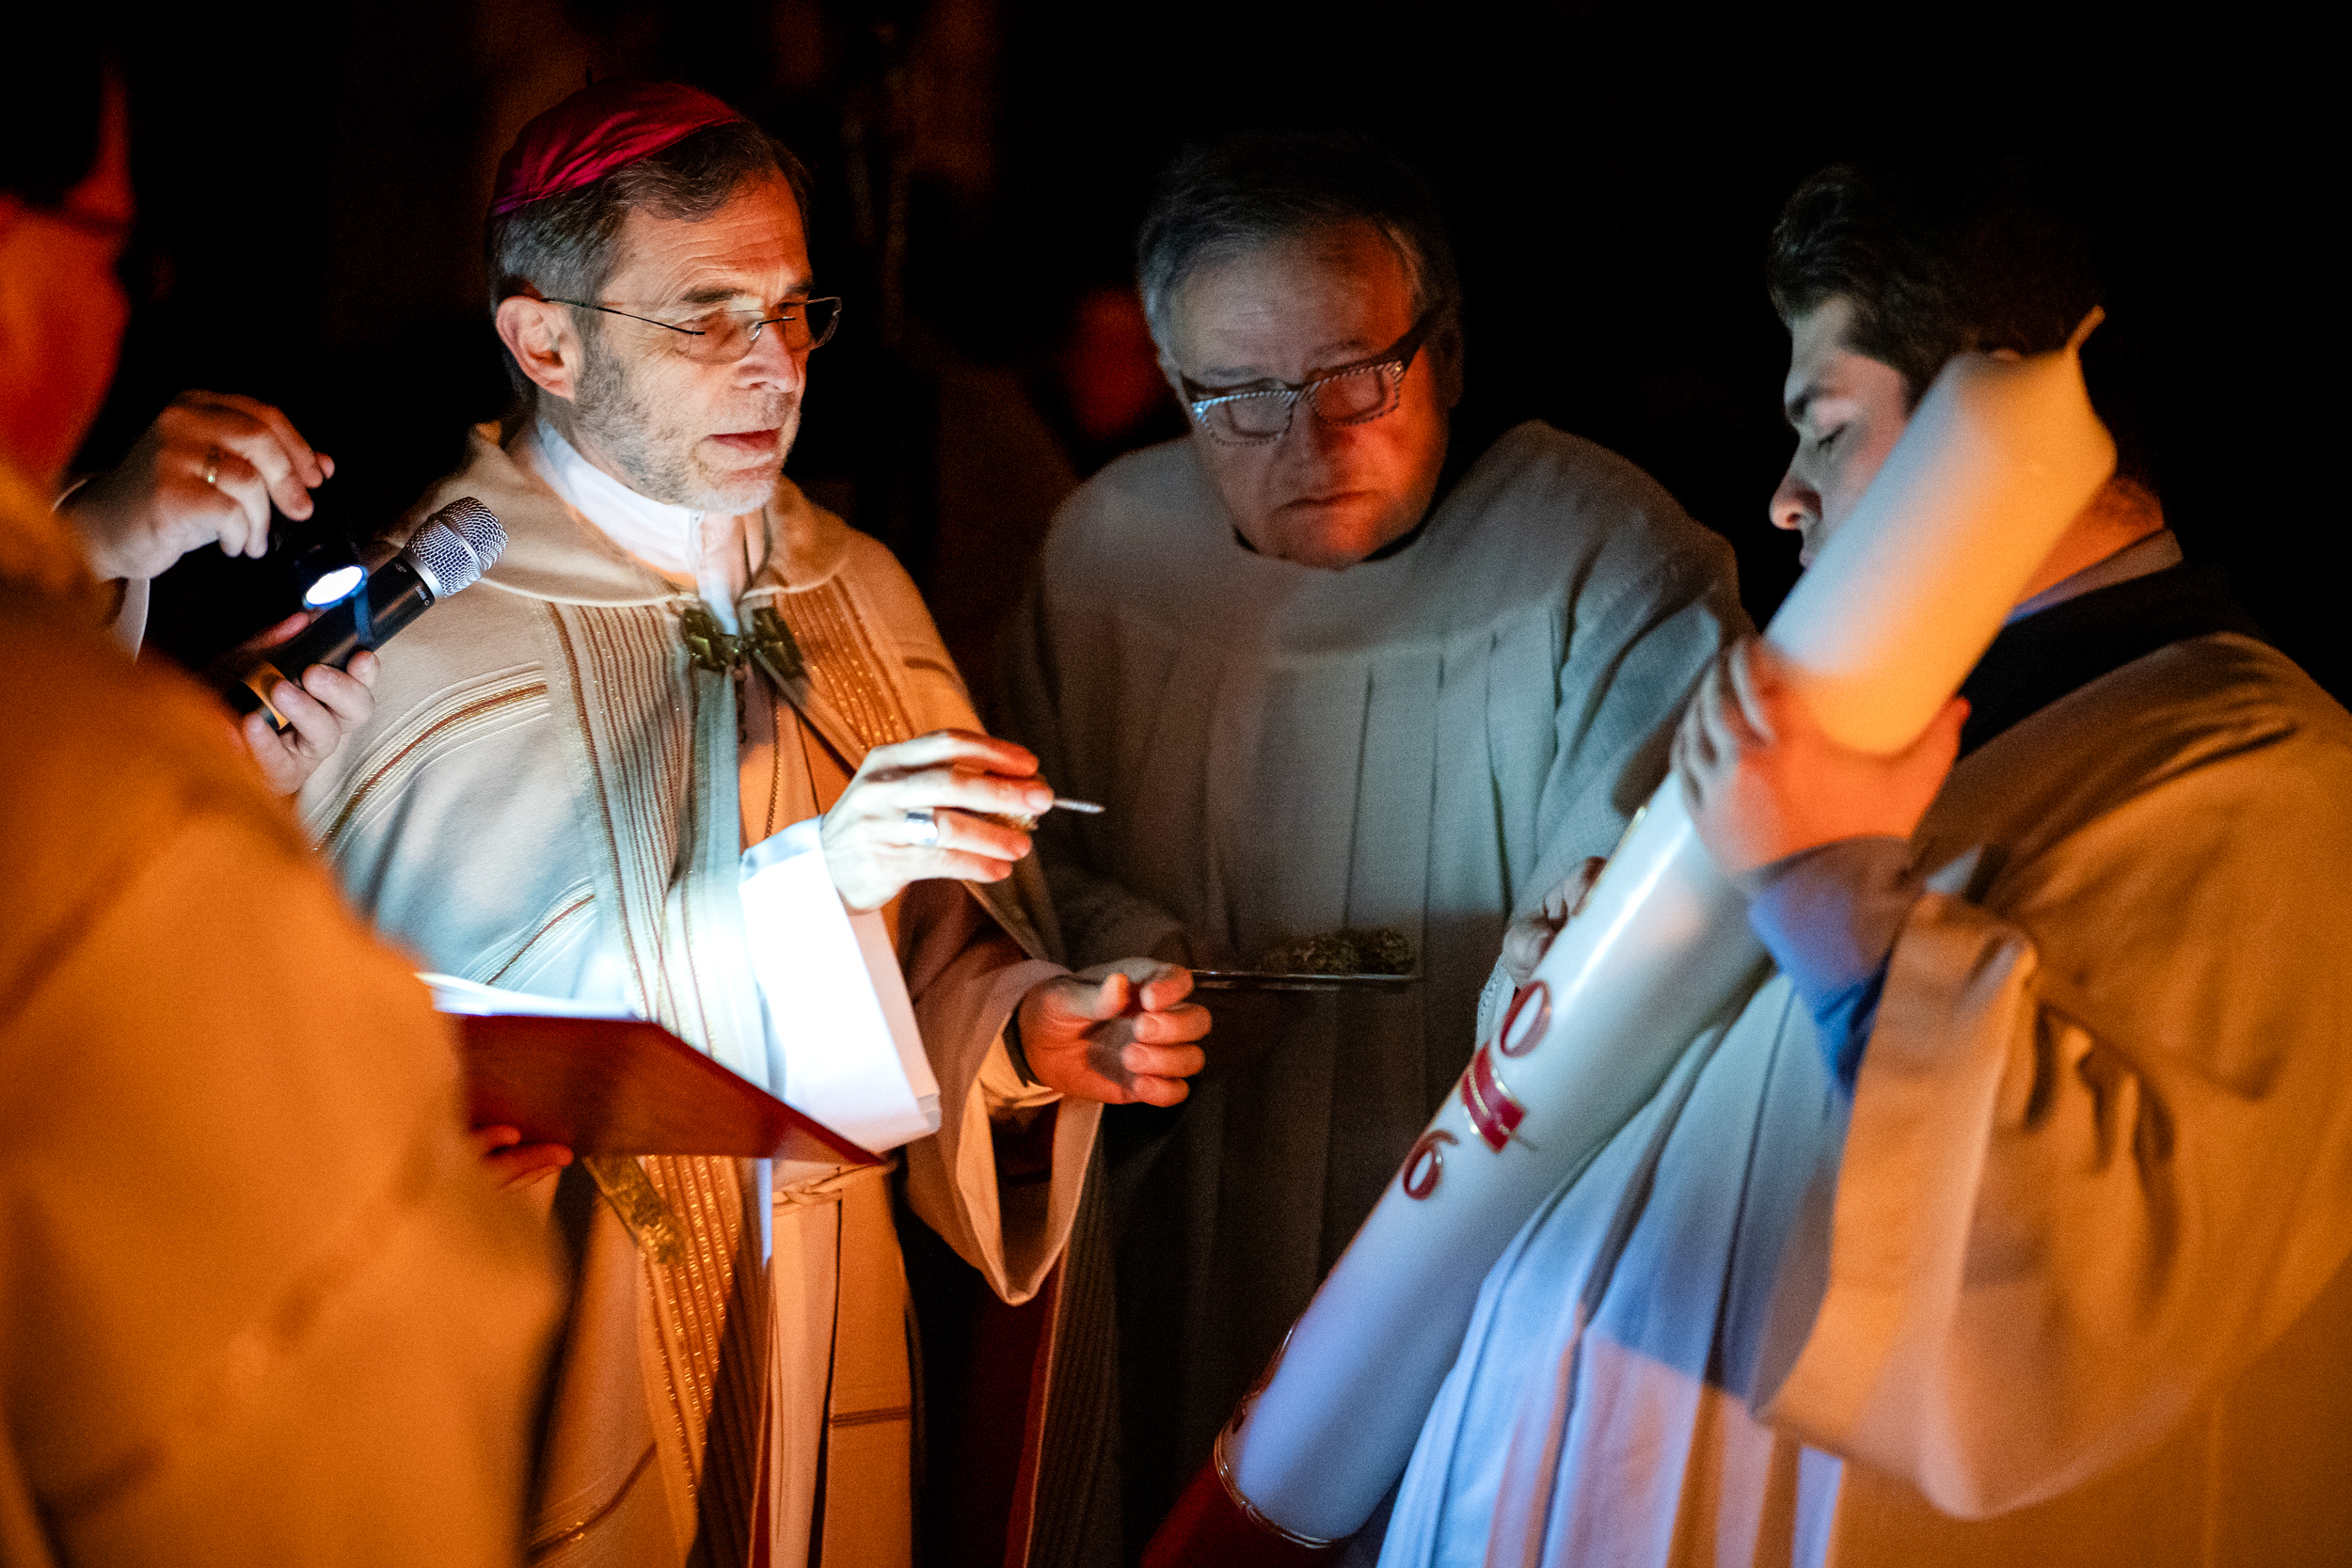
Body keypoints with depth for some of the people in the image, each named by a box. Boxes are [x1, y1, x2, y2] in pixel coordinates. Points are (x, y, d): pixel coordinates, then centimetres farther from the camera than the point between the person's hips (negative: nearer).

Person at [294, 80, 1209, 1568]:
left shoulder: (857, 590, 6)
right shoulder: (417, 620, -14)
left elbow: (937, 949, 10)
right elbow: (465, 1033, -20)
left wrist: (1027, 1029, -12)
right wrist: (807, 876, -28)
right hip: (544, 1379, -5)